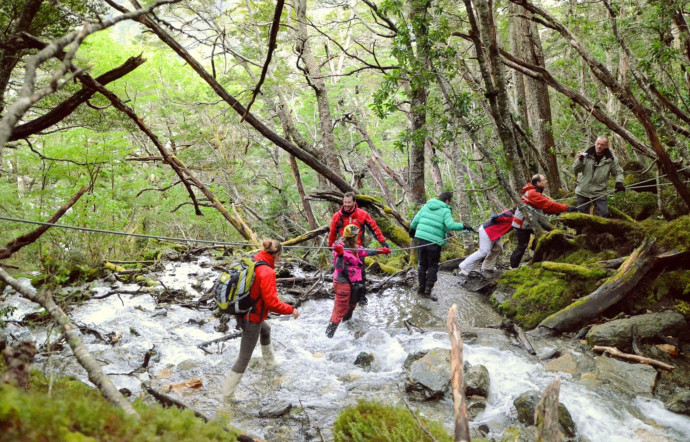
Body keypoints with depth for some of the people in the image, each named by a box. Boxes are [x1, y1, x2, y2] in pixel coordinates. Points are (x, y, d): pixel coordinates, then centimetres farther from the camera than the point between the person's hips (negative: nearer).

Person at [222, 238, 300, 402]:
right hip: (252, 320, -9)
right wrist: (291, 310, -16)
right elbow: (271, 302, -28)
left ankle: (270, 361, 55)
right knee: (244, 358, 3)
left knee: (266, 329, 36)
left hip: (242, 313, 9)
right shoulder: (267, 272, -26)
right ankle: (228, 394, 12)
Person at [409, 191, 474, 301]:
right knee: (433, 266, 6)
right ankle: (428, 291, 4)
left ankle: (421, 289, 23)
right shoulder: (445, 211, -7)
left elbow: (416, 219, 13)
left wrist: (412, 229, 29)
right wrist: (463, 226, -11)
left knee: (422, 264, 16)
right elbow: (450, 225, -20)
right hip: (434, 242, -6)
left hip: (422, 238, 6)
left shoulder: (426, 206, 10)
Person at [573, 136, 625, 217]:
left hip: (600, 193, 0)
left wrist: (619, 182, -9)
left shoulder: (611, 159, -4)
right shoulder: (587, 155, -4)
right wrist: (580, 161, -22)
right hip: (583, 191, 1)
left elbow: (618, 172, 10)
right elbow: (575, 170, -3)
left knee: (603, 215, -4)